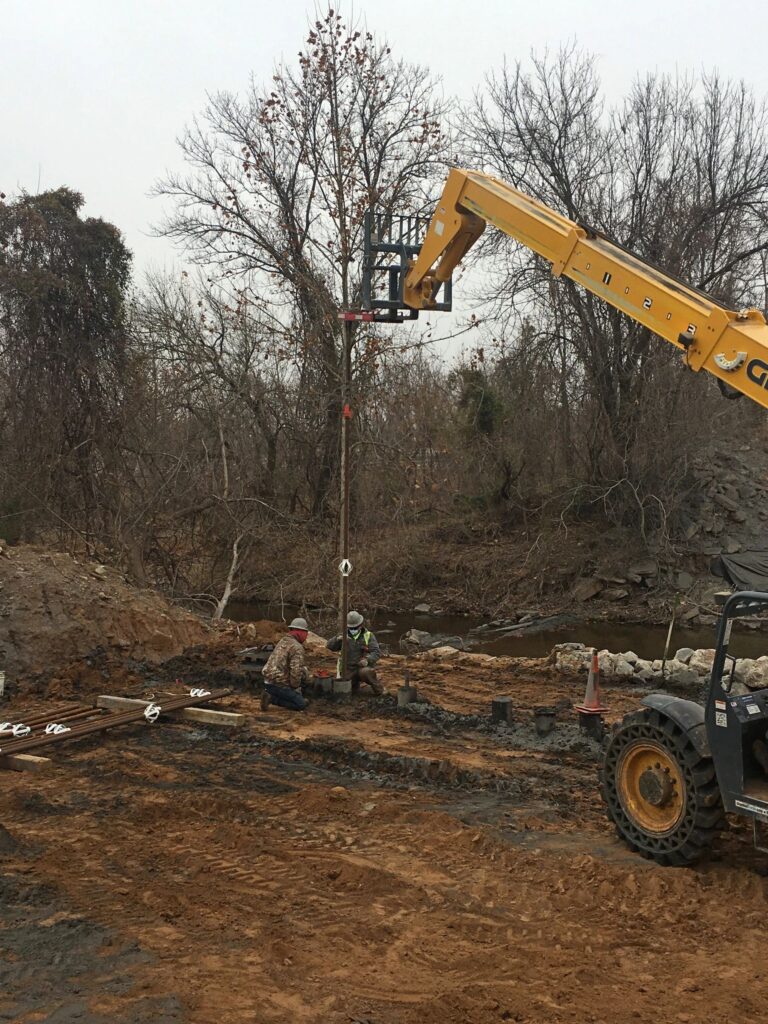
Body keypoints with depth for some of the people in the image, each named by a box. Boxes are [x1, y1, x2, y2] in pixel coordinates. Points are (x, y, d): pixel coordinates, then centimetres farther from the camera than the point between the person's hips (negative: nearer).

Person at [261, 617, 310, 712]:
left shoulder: (283, 641, 13)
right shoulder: (297, 648, -16)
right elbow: (295, 671, -22)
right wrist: (296, 688, -7)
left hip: (269, 680, 8)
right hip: (278, 685, -8)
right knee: (301, 705, 1)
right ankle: (271, 698, -8)